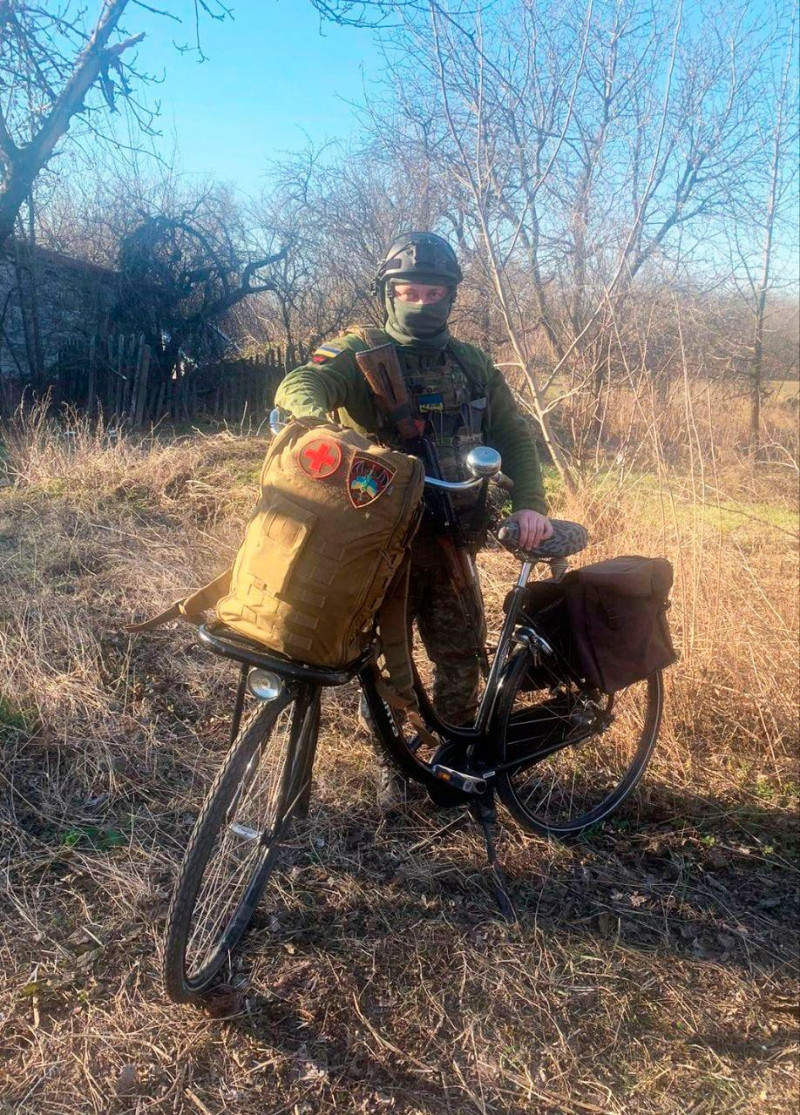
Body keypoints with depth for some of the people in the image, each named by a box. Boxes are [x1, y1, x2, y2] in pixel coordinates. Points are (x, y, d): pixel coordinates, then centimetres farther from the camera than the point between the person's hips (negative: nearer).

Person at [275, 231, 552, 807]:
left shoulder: (473, 364, 11)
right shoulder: (361, 351, -3)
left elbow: (513, 435, 8)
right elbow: (299, 386, -21)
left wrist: (529, 503, -8)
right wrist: (327, 428, -44)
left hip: (448, 539, 4)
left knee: (462, 657, 7)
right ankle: (391, 764, 26)